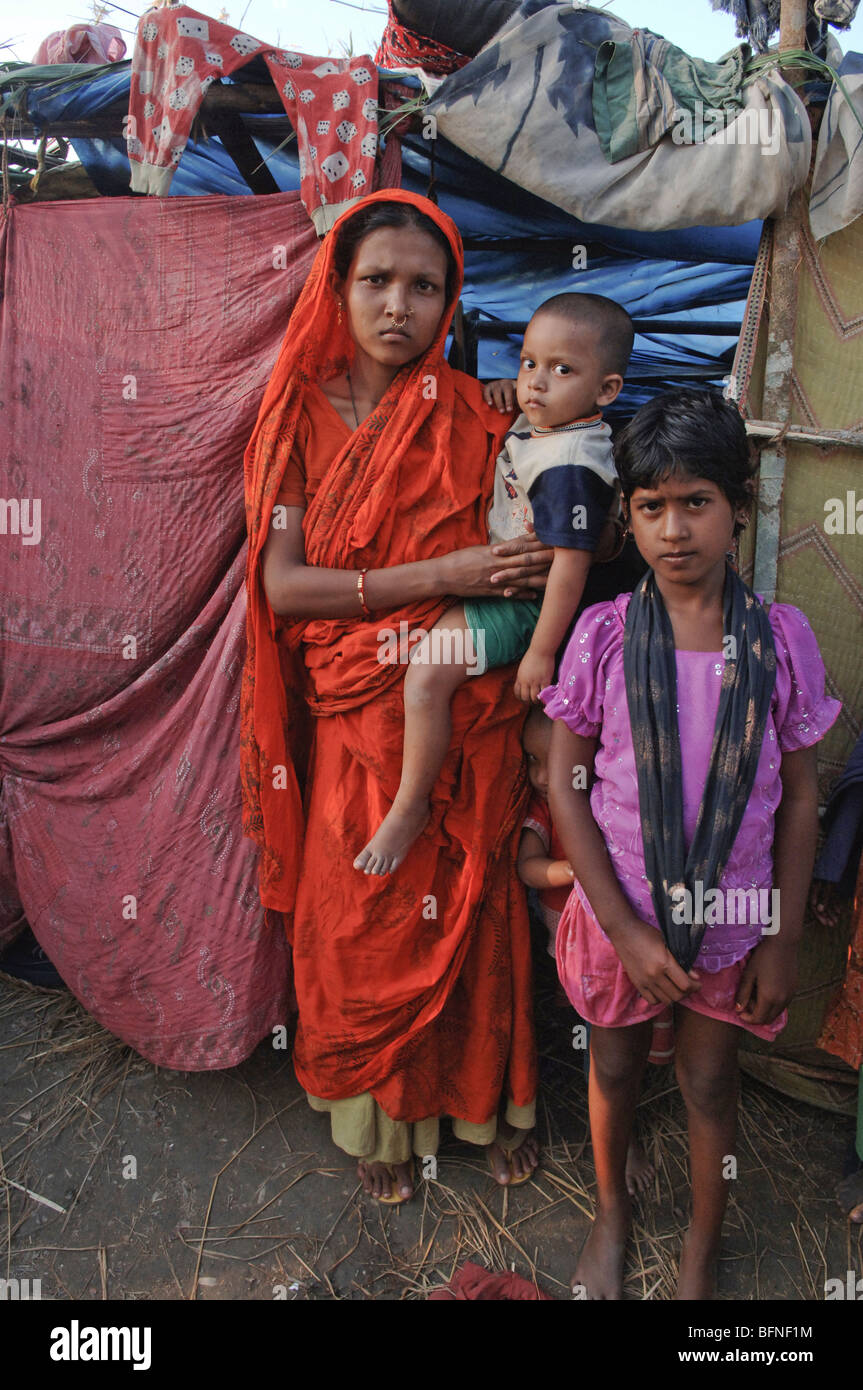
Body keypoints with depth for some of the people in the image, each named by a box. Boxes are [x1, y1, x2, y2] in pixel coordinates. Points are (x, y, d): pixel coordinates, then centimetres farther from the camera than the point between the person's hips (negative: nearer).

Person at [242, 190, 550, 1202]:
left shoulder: (472, 417, 1)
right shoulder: (302, 414, 0)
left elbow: (528, 555, 6)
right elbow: (283, 583, -11)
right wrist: (441, 575, -19)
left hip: (467, 716, 0)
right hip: (354, 720, 0)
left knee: (472, 909, 11)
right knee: (363, 920, 11)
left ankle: (490, 1099, 38)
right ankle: (382, 1116, 37)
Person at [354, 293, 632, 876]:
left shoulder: (570, 467, -29)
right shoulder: (536, 421, 0)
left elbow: (570, 564, -29)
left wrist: (542, 651, -25)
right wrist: (507, 390, 9)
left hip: (524, 603, -11)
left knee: (427, 672, -19)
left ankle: (411, 807, -4)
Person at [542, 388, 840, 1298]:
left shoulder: (782, 639, -12)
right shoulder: (603, 634, -14)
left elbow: (800, 800, -4)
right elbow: (565, 786, -10)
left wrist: (783, 939, -3)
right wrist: (624, 926, -13)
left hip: (730, 918, 0)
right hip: (619, 915, 0)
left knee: (709, 1083, 19)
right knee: (614, 1066, 21)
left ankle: (702, 1247, 48)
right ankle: (610, 1211, 52)